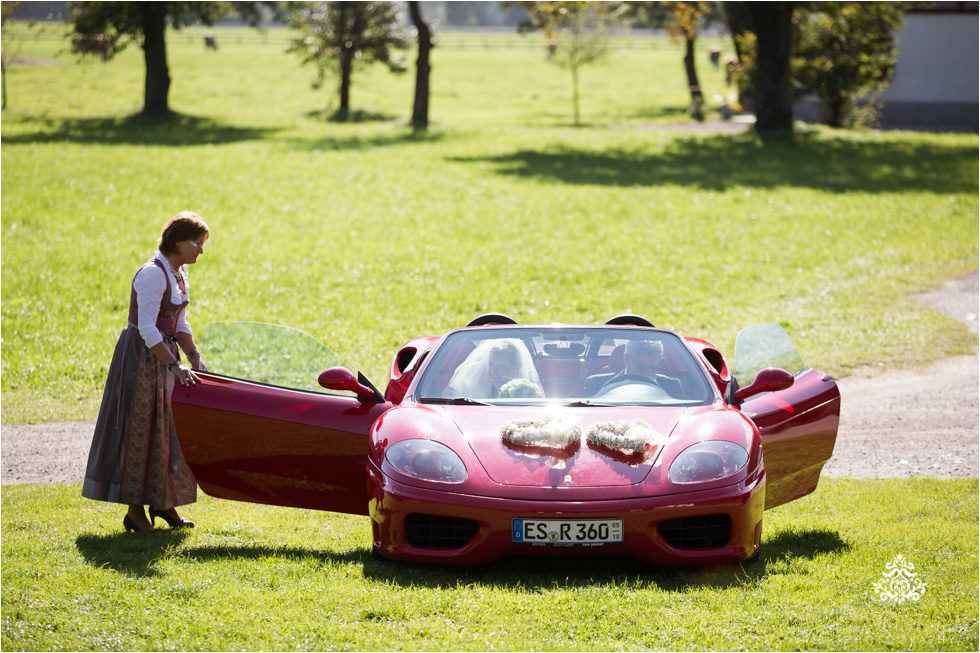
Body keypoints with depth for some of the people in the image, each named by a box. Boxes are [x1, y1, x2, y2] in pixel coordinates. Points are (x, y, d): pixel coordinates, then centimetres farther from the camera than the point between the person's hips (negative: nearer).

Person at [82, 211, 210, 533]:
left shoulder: (179, 272, 9)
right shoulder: (153, 274, -20)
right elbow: (147, 329, -24)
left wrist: (195, 358, 5)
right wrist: (176, 366, -25)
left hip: (165, 353, 9)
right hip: (142, 356, -9)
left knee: (169, 429, 12)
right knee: (139, 430, -4)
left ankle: (163, 503, 22)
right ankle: (135, 510, 3)